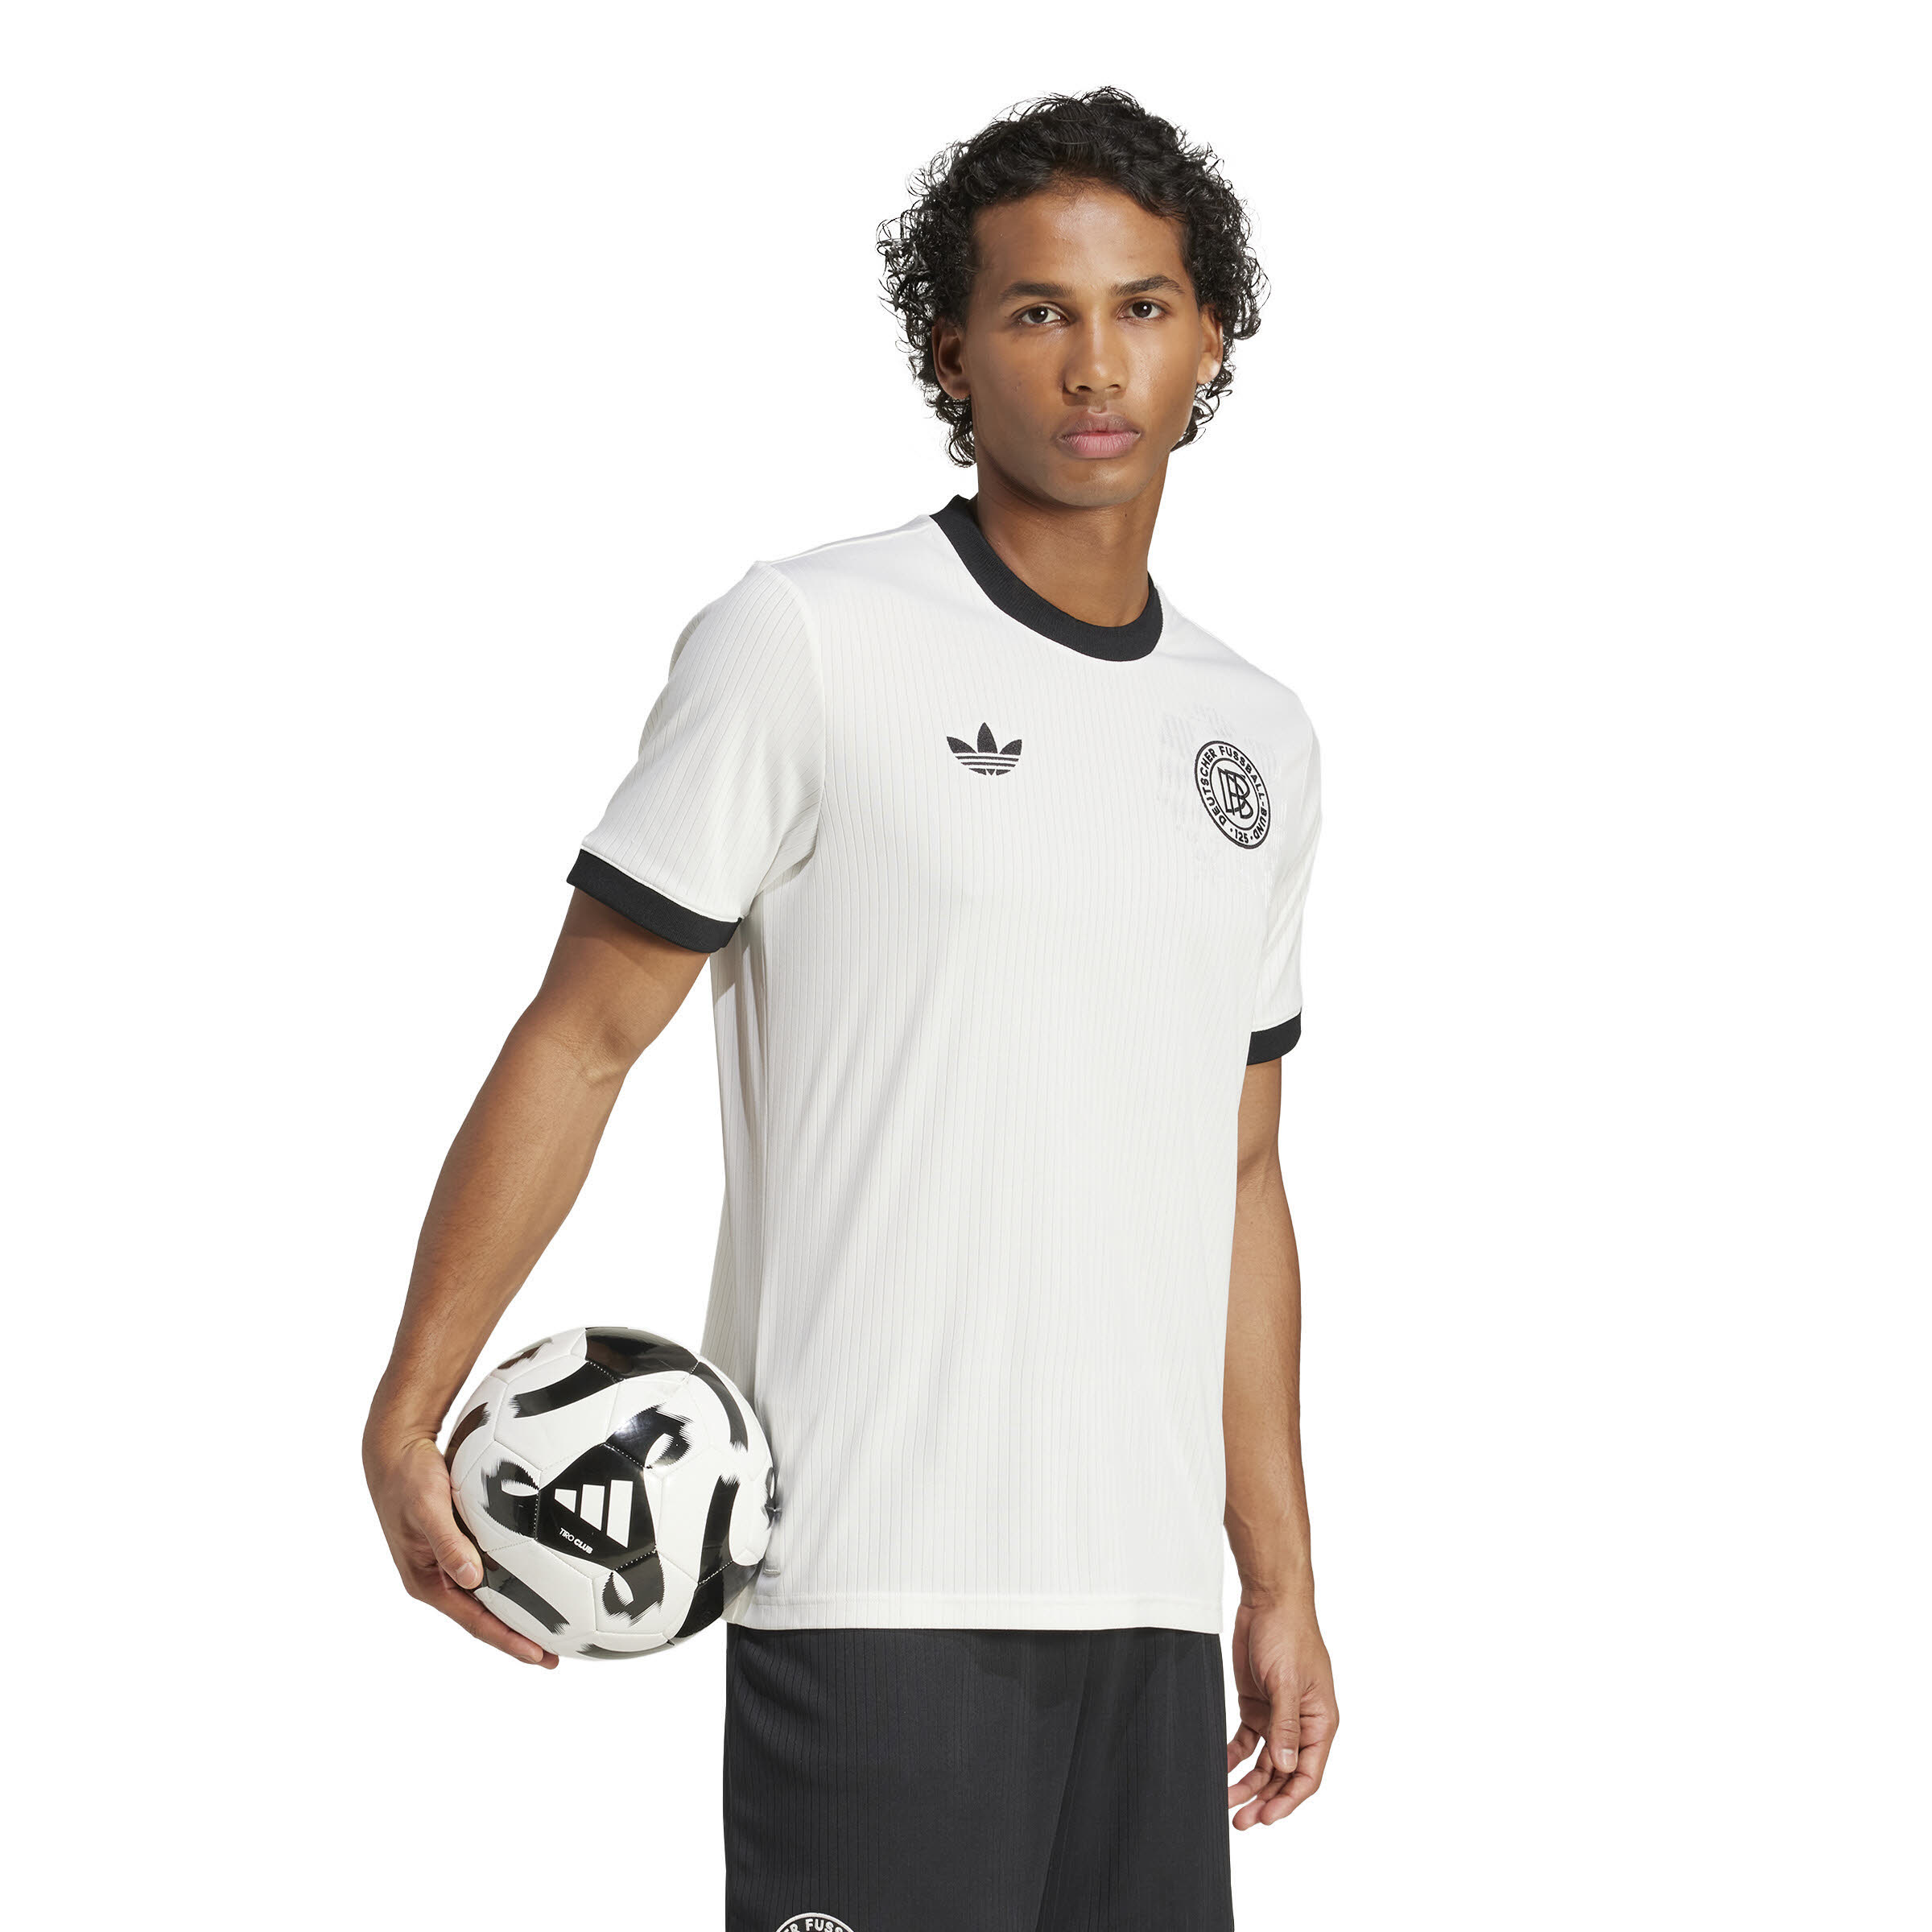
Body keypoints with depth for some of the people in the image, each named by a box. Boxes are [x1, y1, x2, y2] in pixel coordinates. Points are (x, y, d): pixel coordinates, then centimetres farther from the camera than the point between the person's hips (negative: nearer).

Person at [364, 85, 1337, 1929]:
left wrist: (1279, 1577, 17)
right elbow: (582, 1032, -3)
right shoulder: (806, 643, -3)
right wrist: (406, 1419, -11)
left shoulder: (1259, 737, 15)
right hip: (874, 1582, -6)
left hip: (1147, 1600, 6)